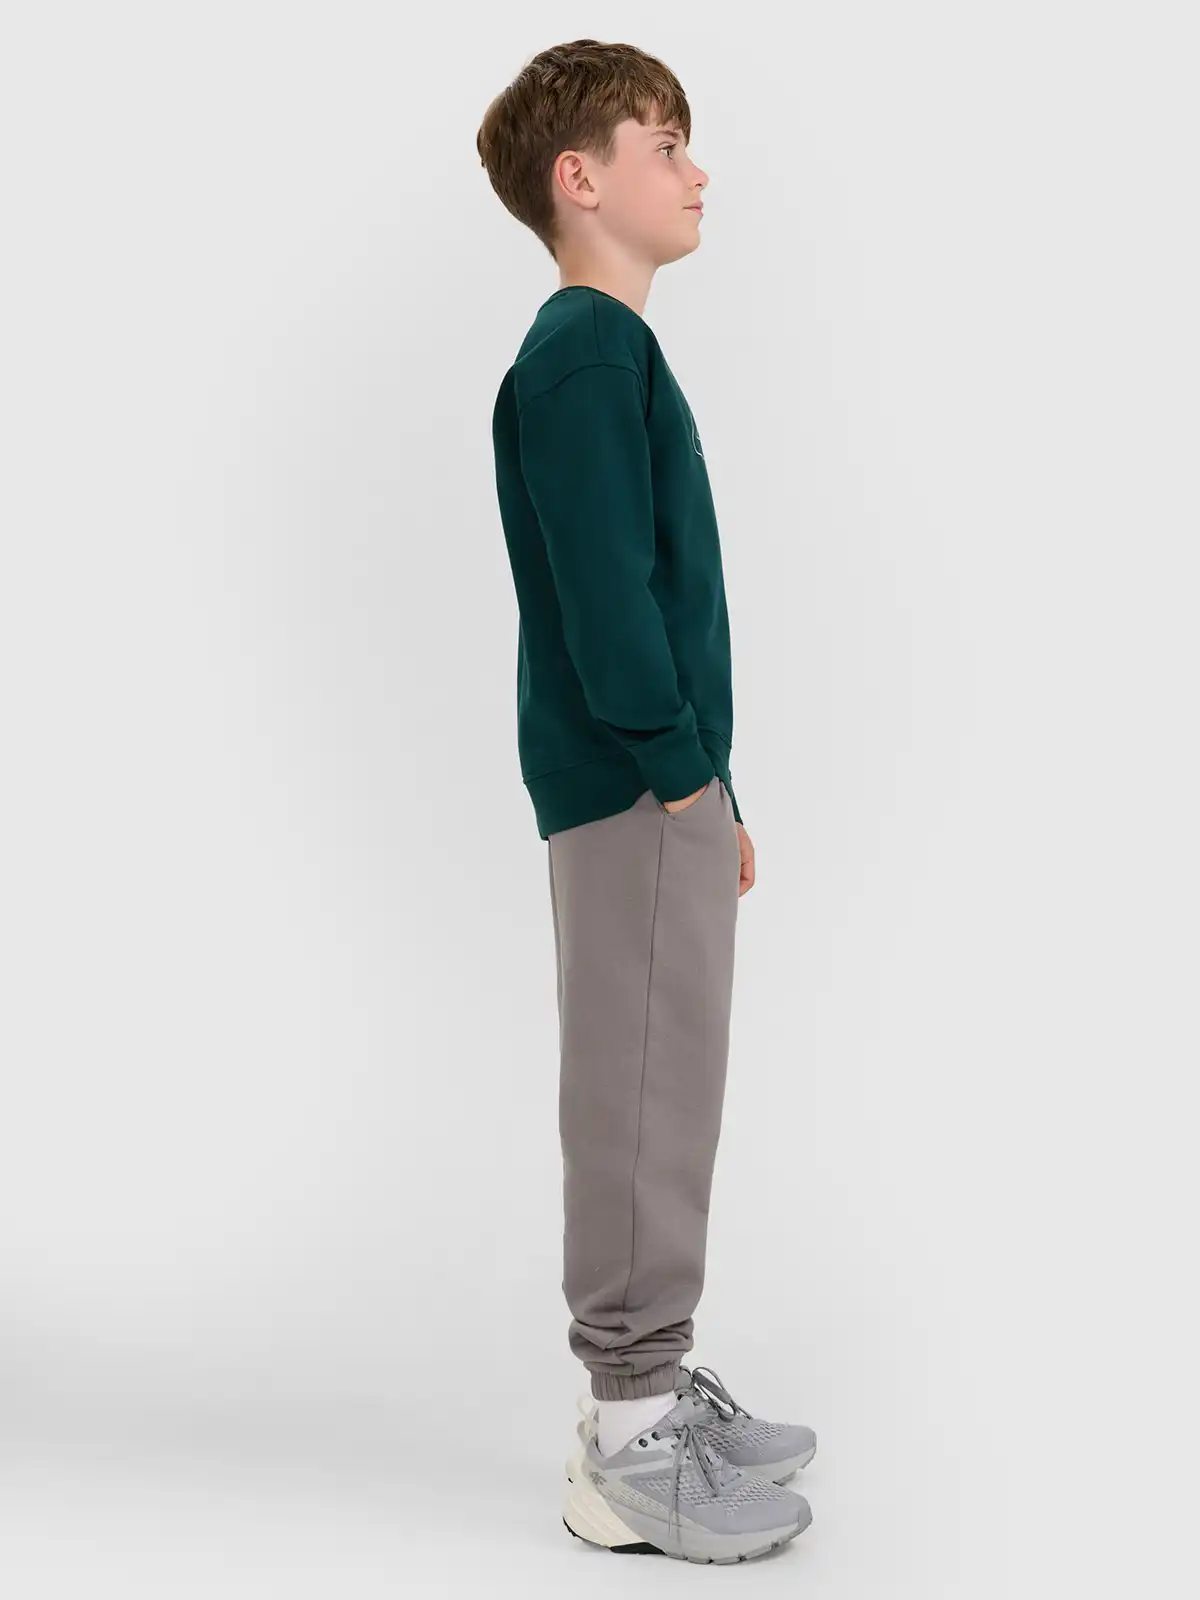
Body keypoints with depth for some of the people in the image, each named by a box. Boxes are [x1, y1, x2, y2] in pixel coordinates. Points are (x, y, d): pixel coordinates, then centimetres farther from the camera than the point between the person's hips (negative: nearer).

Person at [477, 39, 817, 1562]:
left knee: (664, 1095, 15)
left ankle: (652, 1384, 27)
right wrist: (688, 784, -15)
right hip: (633, 792, -10)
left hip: (660, 786, 10)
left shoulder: (615, 349, 18)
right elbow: (605, 598, -20)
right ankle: (628, 1446, 8)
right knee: (643, 1100, -3)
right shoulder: (583, 353, -12)